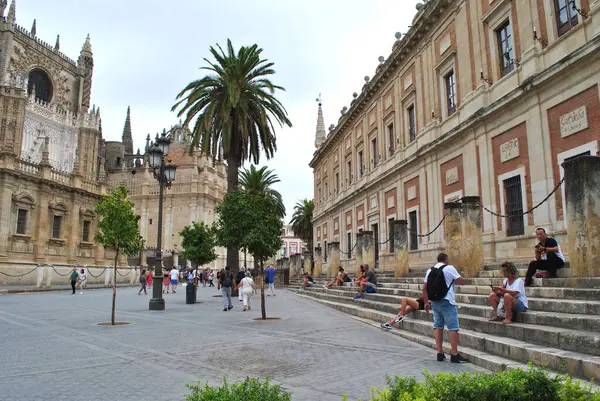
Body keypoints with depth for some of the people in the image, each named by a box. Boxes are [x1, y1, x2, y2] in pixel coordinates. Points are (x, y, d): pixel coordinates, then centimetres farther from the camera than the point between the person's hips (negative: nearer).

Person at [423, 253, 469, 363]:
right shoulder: (449, 268, -6)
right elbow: (461, 281, -4)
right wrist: (452, 281, 15)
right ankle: (454, 354, -4)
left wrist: (426, 302, 14)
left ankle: (440, 353, 10)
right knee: (453, 328, -3)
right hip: (447, 302, -6)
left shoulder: (430, 270, 10)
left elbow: (424, 288, 7)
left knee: (438, 326, 10)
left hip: (434, 302, 6)